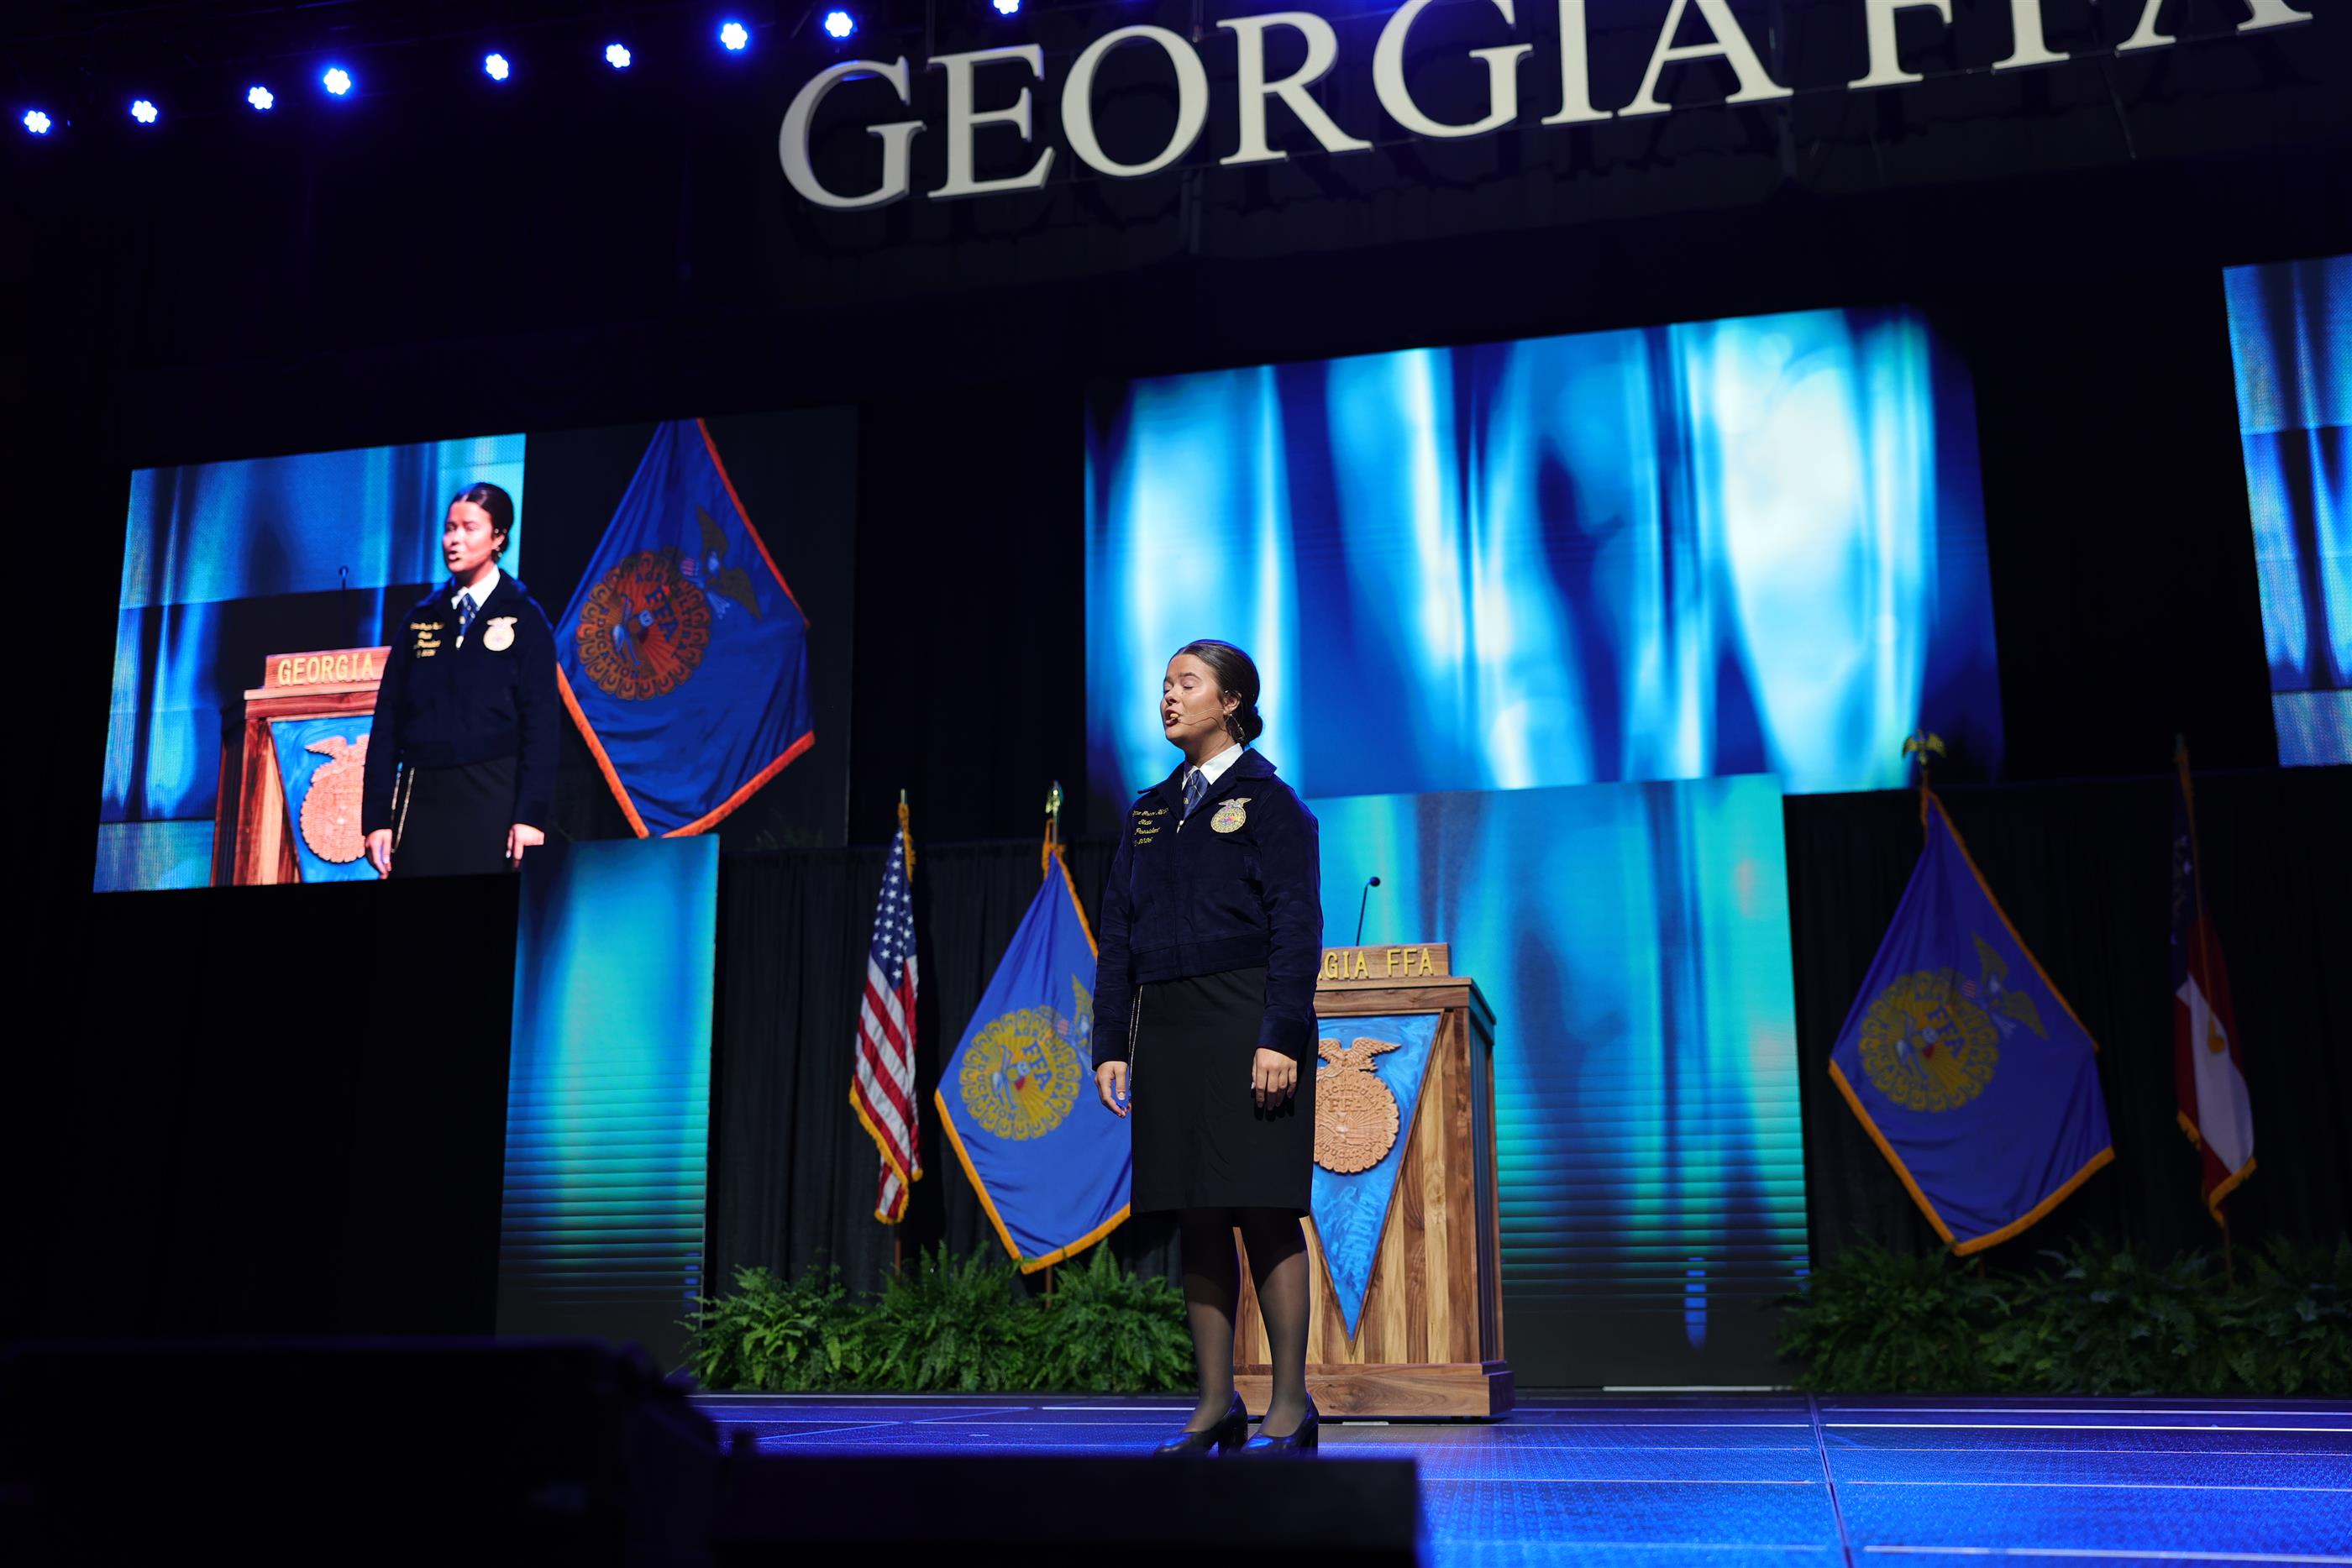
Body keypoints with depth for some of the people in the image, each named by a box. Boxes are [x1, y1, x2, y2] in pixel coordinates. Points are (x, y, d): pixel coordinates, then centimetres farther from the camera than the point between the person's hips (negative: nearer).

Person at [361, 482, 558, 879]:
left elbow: (540, 723, -4)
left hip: (491, 797, -3)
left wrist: (531, 813, -14)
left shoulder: (524, 619, 3)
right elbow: (387, 720, 11)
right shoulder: (420, 619, 13)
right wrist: (376, 817, 4)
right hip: (421, 796, 4)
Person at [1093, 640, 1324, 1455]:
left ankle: (1290, 1404, 3)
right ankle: (1216, 1403, 13)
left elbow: (1297, 927, -9)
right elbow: (1118, 935, 15)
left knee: (1263, 1211, -5)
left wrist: (1281, 1038, -17)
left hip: (1245, 1023, -6)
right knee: (1198, 1218, 7)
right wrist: (1111, 1045, 8)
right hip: (1168, 1030, 6)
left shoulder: (1268, 801, -1)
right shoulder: (1150, 812, 16)